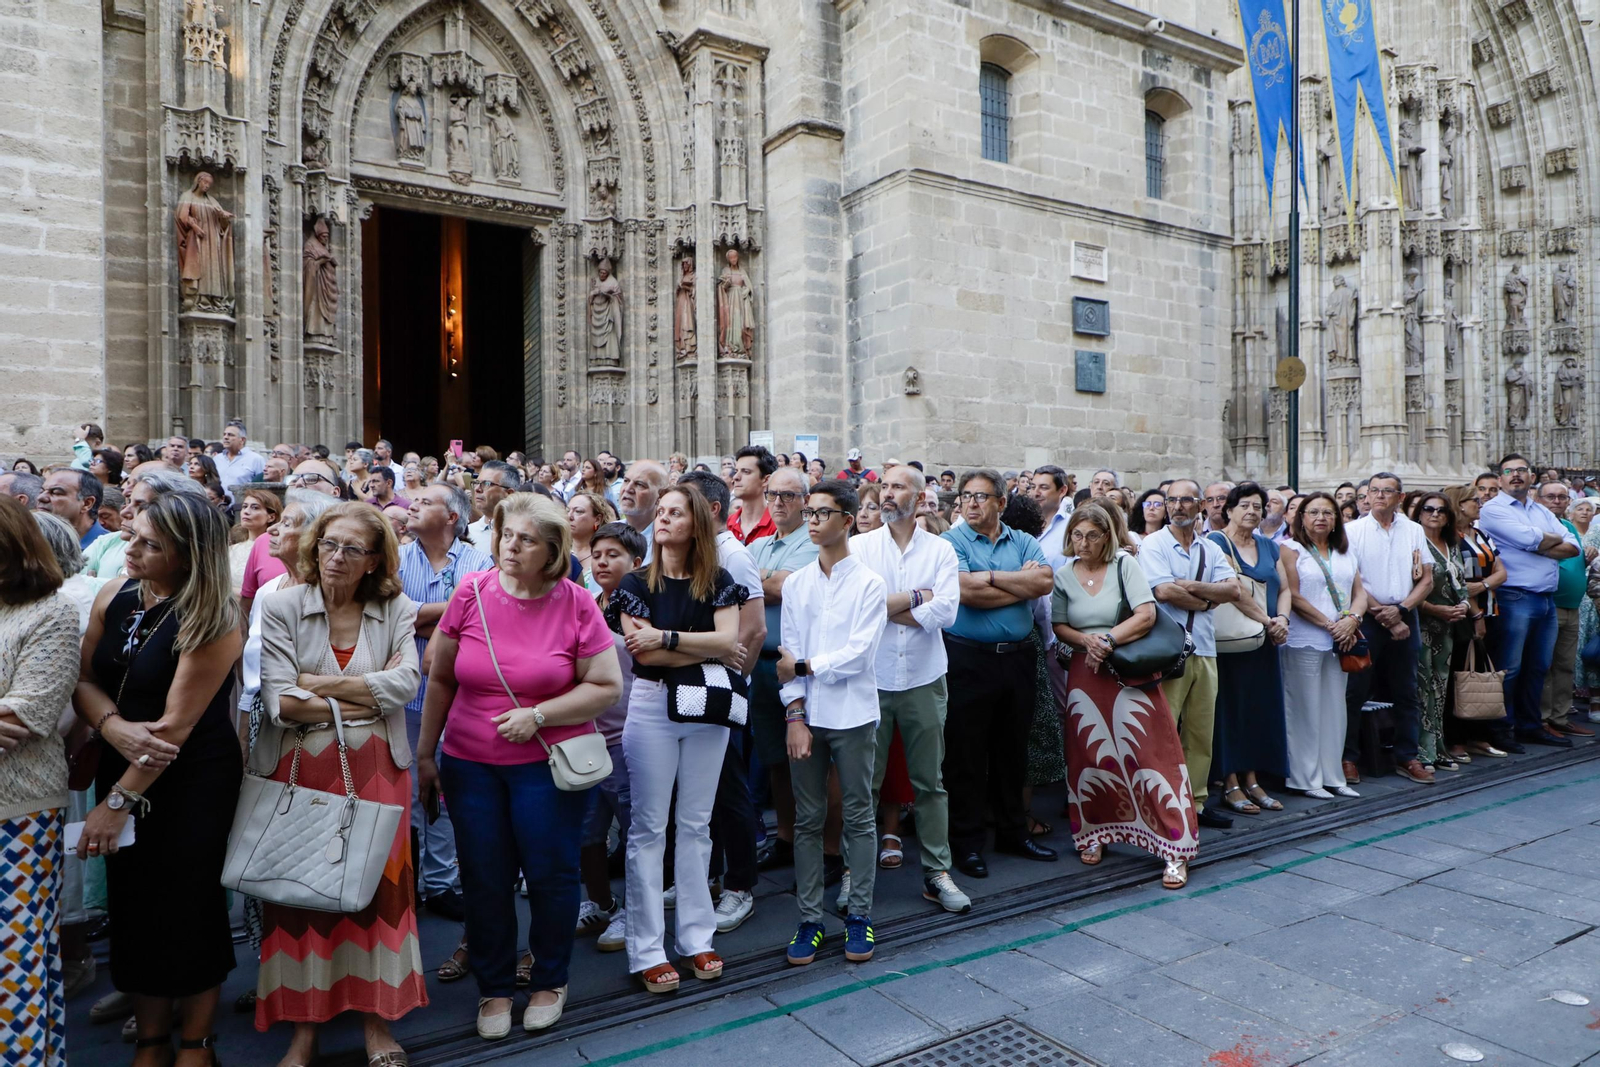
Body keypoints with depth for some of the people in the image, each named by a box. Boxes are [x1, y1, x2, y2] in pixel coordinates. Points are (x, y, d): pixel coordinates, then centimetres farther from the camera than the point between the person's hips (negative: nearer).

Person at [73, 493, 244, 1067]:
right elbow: (83, 680, -2)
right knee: (132, 904, 14)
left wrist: (118, 803, -18)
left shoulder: (213, 621, -20)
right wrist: (115, 727, -21)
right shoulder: (113, 596, -3)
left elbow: (176, 724, -21)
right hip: (119, 768, 5)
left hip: (193, 784, -5)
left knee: (188, 908, 9)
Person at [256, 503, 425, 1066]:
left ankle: (376, 1018, 17)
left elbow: (405, 683, -11)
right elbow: (279, 701, -10)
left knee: (376, 885, 3)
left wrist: (320, 685, -11)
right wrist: (361, 703, -9)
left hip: (375, 767, 1)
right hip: (299, 766, 0)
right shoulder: (281, 606, -1)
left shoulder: (396, 610, 3)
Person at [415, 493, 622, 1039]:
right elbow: (440, 679, 5)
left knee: (551, 875, 7)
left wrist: (538, 715, -17)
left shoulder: (576, 604, -10)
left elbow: (607, 686, -8)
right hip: (470, 762, 2)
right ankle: (494, 987, 32)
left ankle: (550, 980, 32)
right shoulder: (471, 593, -4)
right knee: (484, 880, 10)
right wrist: (425, 754, 8)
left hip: (550, 762, -2)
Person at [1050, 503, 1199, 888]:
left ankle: (1175, 850, 0)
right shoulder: (1063, 576, 7)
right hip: (1085, 673, 3)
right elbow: (1059, 627, 6)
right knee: (1090, 755, 6)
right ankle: (1094, 834, 23)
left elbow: (1146, 614, -10)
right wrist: (1087, 640, -13)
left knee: (1149, 753, -5)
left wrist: (1109, 639, -16)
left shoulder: (1124, 565, -2)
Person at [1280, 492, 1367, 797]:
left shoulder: (1345, 553, 16)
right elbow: (1293, 596, -11)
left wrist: (1352, 619, -9)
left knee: (1335, 709, 10)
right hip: (1303, 642, -6)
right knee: (1306, 710, -2)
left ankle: (1333, 776, 19)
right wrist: (1330, 625, -13)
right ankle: (1306, 779, 6)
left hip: (1341, 642, 6)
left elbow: (1360, 592, 11)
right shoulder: (1291, 550, -3)